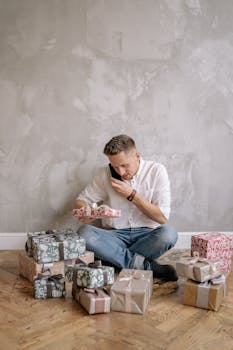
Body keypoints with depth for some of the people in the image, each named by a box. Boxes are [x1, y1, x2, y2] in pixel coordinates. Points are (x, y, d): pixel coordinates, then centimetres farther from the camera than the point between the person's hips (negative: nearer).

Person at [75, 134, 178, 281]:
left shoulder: (156, 170, -4)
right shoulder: (105, 173, 1)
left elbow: (162, 217, -8)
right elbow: (81, 201, 8)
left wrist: (131, 194, -14)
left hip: (146, 235, -1)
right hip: (115, 235, 2)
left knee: (168, 233, -34)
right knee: (84, 232, -28)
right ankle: (146, 265, -26)